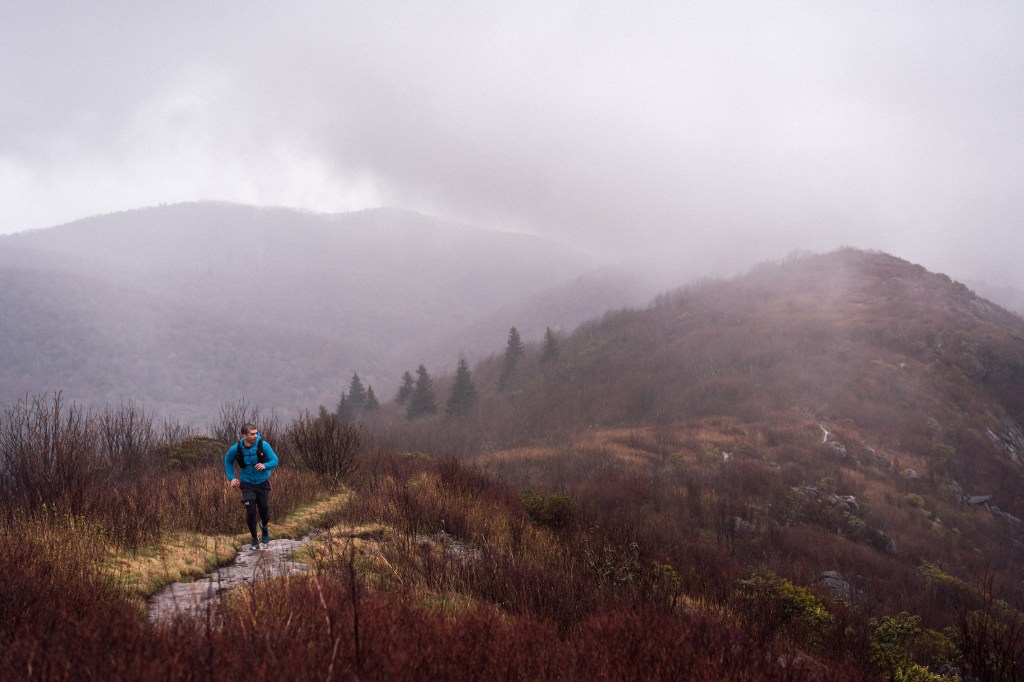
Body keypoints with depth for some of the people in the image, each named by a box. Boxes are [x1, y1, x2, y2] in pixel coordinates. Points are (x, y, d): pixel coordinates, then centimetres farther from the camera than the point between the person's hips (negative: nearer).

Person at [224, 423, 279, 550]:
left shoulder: (263, 445, -17)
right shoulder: (235, 449, -13)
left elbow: (275, 461, -10)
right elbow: (228, 461, 9)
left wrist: (265, 466, -30)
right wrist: (231, 478, 0)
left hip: (263, 483, 0)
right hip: (247, 485, 0)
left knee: (264, 513, 6)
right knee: (251, 512, -10)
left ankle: (264, 527, 44)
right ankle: (255, 540, 12)